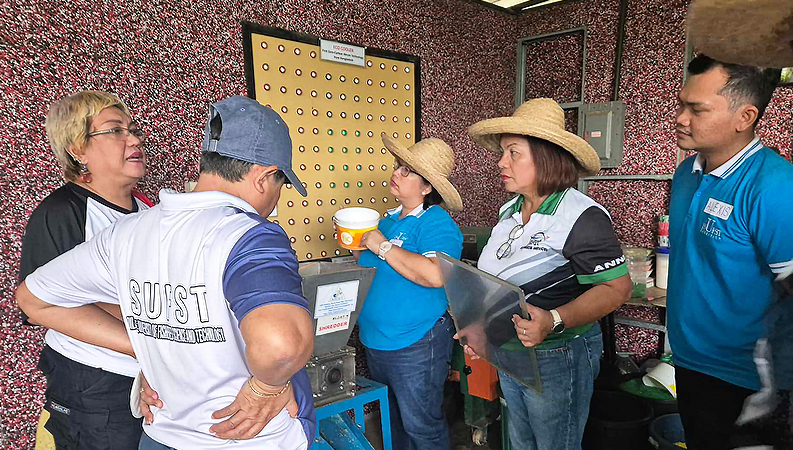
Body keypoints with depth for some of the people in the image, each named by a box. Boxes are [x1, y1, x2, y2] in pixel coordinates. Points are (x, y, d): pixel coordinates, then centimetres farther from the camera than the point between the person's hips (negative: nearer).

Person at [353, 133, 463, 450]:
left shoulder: (437, 224, -17)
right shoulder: (390, 220, 8)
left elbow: (435, 275, -35)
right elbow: (370, 268, 20)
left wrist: (383, 246, -26)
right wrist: (357, 243, 0)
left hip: (415, 345, -8)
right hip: (376, 341, 8)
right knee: (394, 420, 25)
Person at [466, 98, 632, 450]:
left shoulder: (583, 217, -20)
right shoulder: (508, 211, 4)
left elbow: (616, 287, -22)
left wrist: (553, 321, -36)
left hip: (557, 359, -7)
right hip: (507, 357, 7)